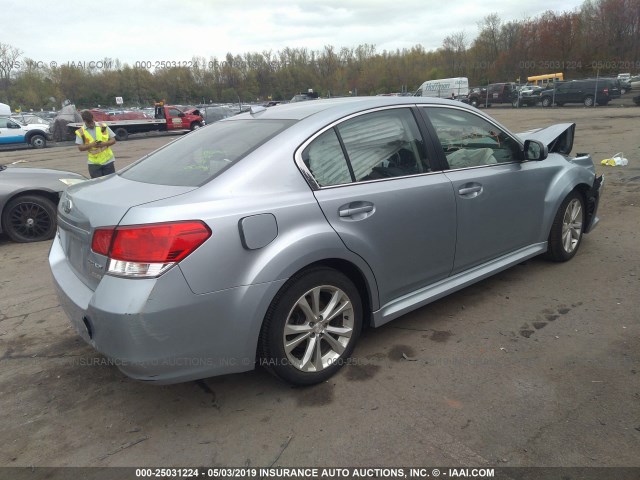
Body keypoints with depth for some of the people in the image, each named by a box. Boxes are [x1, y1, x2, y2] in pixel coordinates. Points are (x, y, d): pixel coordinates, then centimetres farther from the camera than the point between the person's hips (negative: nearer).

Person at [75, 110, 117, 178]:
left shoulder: (103, 126, 2)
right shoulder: (81, 132, 1)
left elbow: (113, 140, 3)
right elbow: (80, 148, -2)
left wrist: (104, 143, -16)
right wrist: (91, 145, -21)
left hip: (108, 161, 0)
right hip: (94, 163, 0)